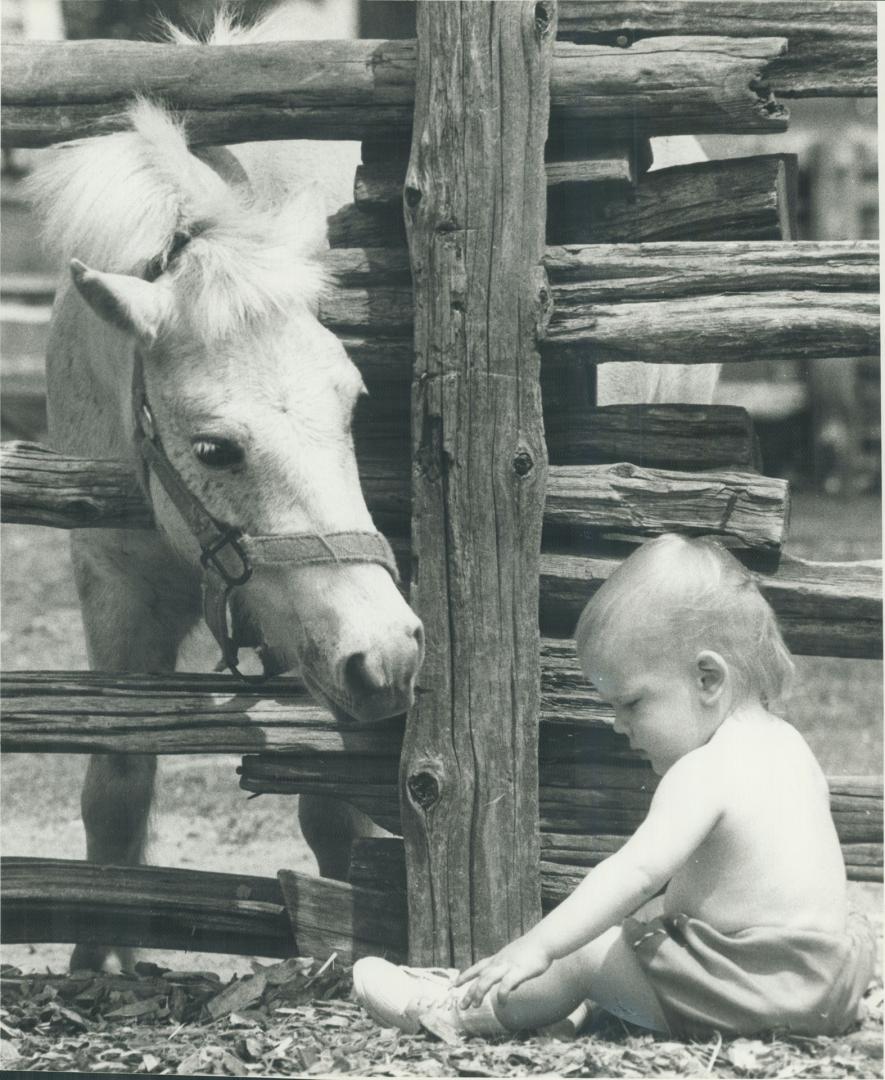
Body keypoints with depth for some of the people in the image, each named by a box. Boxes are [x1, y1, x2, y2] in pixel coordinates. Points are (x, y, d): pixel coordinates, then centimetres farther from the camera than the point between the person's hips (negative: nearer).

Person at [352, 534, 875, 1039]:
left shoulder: (704, 772, -18)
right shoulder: (790, 747, 11)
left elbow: (636, 872, -28)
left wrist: (538, 945, -31)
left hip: (752, 994, -9)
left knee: (586, 955, 2)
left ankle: (456, 1010, 16)